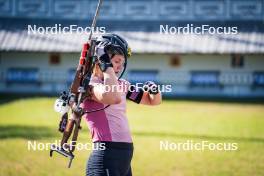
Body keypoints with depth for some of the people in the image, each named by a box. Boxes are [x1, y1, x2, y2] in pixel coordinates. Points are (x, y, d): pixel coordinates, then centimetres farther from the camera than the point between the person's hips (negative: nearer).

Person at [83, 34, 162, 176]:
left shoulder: (122, 84, 16)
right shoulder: (89, 84, -8)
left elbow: (153, 101, 26)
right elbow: (113, 98, -30)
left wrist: (154, 91, 3)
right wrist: (107, 67, -18)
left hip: (126, 159, 9)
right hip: (106, 158, -9)